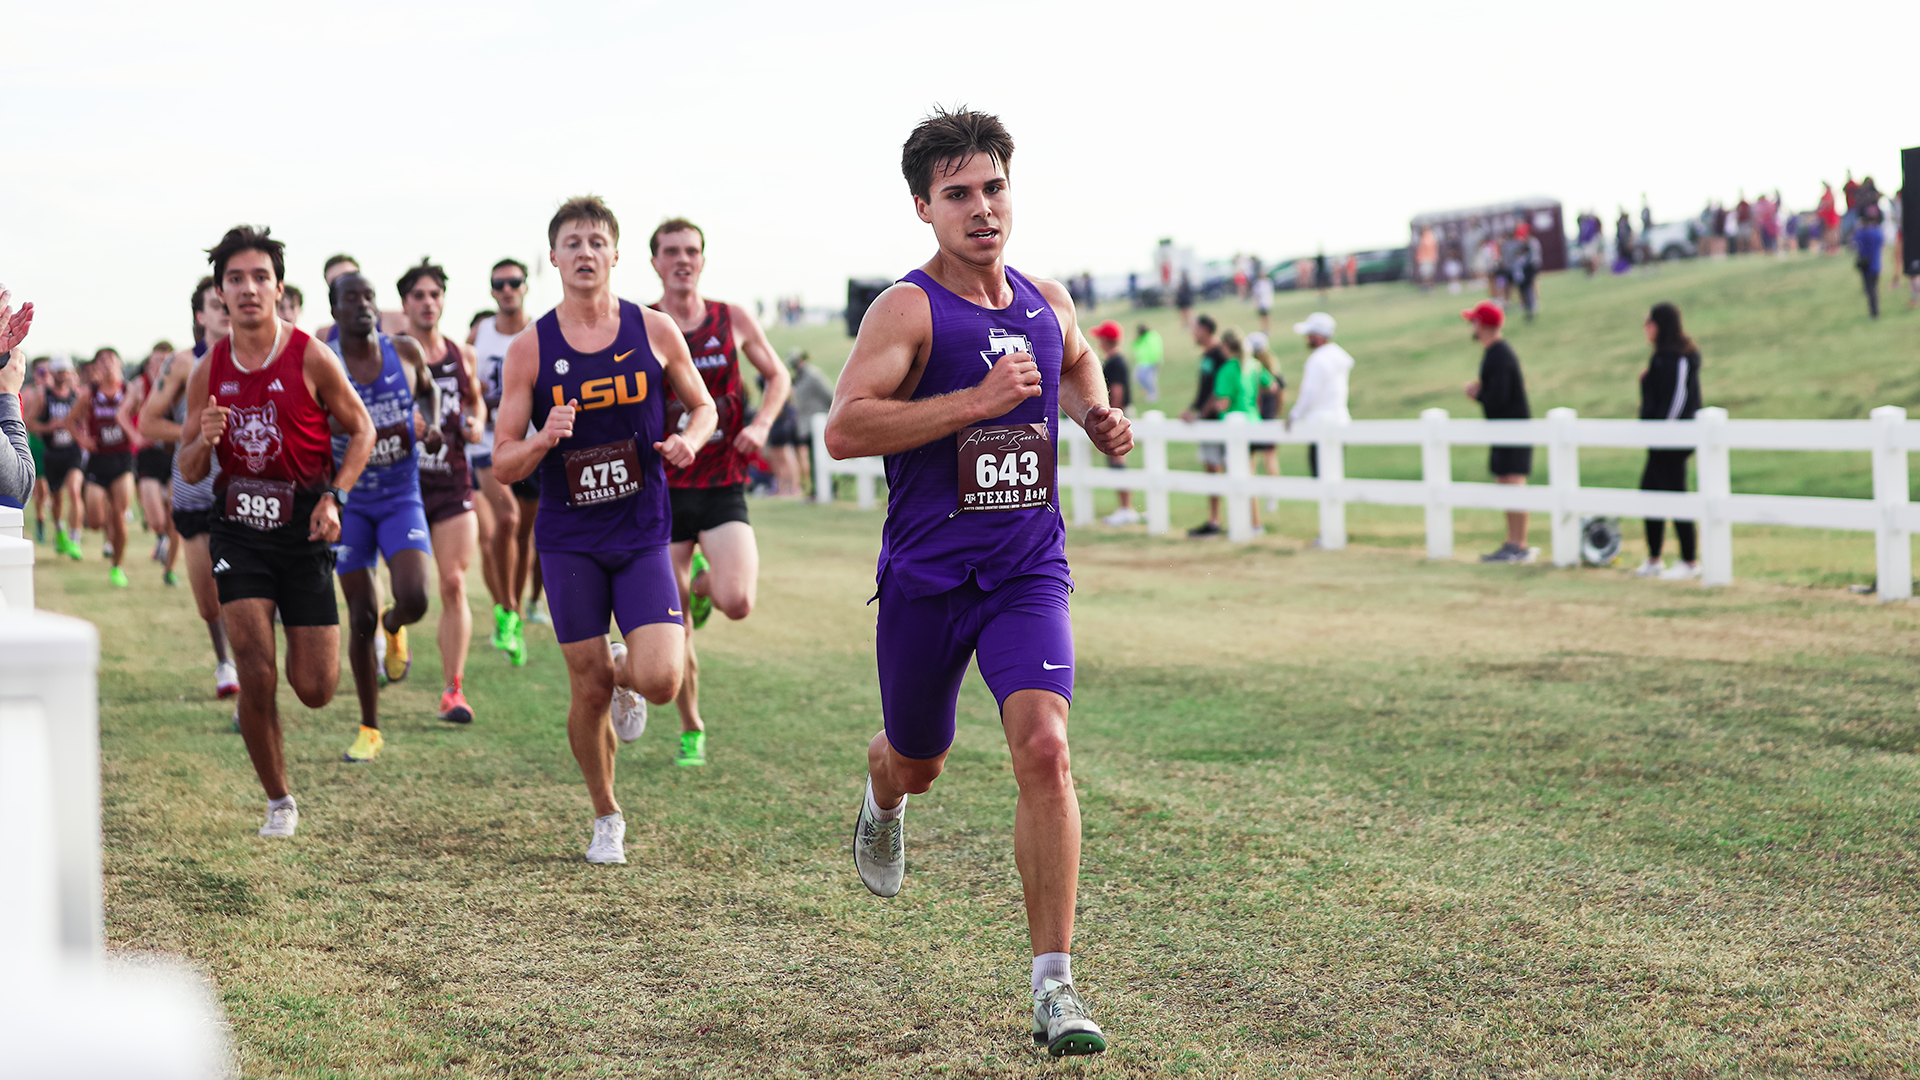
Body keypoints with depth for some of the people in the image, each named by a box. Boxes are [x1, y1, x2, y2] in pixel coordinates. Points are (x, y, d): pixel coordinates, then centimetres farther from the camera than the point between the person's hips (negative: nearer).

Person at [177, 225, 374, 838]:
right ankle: (278, 801, 10)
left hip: (304, 530, -1)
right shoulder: (209, 372, 1)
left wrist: (334, 497, -10)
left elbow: (361, 430, 4)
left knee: (314, 690, -1)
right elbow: (188, 472, 8)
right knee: (256, 677, -11)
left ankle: (318, 644, 38)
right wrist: (204, 440, -16)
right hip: (239, 528, 1)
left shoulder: (311, 358, -7)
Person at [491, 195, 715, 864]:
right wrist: (543, 439, -23)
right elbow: (502, 465, -1)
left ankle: (625, 672, 25)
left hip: (643, 534, 0)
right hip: (569, 538, 0)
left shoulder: (655, 332, 0)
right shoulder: (529, 351, -3)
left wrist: (688, 442, -9)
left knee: (661, 681, -14)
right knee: (589, 691, 2)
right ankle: (606, 818, 26)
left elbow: (702, 406, 14)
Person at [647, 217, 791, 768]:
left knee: (737, 603, -19)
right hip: (664, 490, 0)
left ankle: (703, 581, 19)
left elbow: (777, 376, 14)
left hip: (723, 486, 0)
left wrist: (761, 423, -3)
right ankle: (691, 730, 21)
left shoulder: (734, 320, 2)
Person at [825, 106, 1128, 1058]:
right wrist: (976, 401, -26)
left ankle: (1053, 987, -14)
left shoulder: (1046, 302, 7)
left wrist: (1097, 418, 10)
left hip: (1028, 569, 2)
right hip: (925, 575, -2)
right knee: (918, 763, 17)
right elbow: (843, 429, -23)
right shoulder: (908, 309, -11)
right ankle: (882, 798, 59)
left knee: (1044, 747, -18)